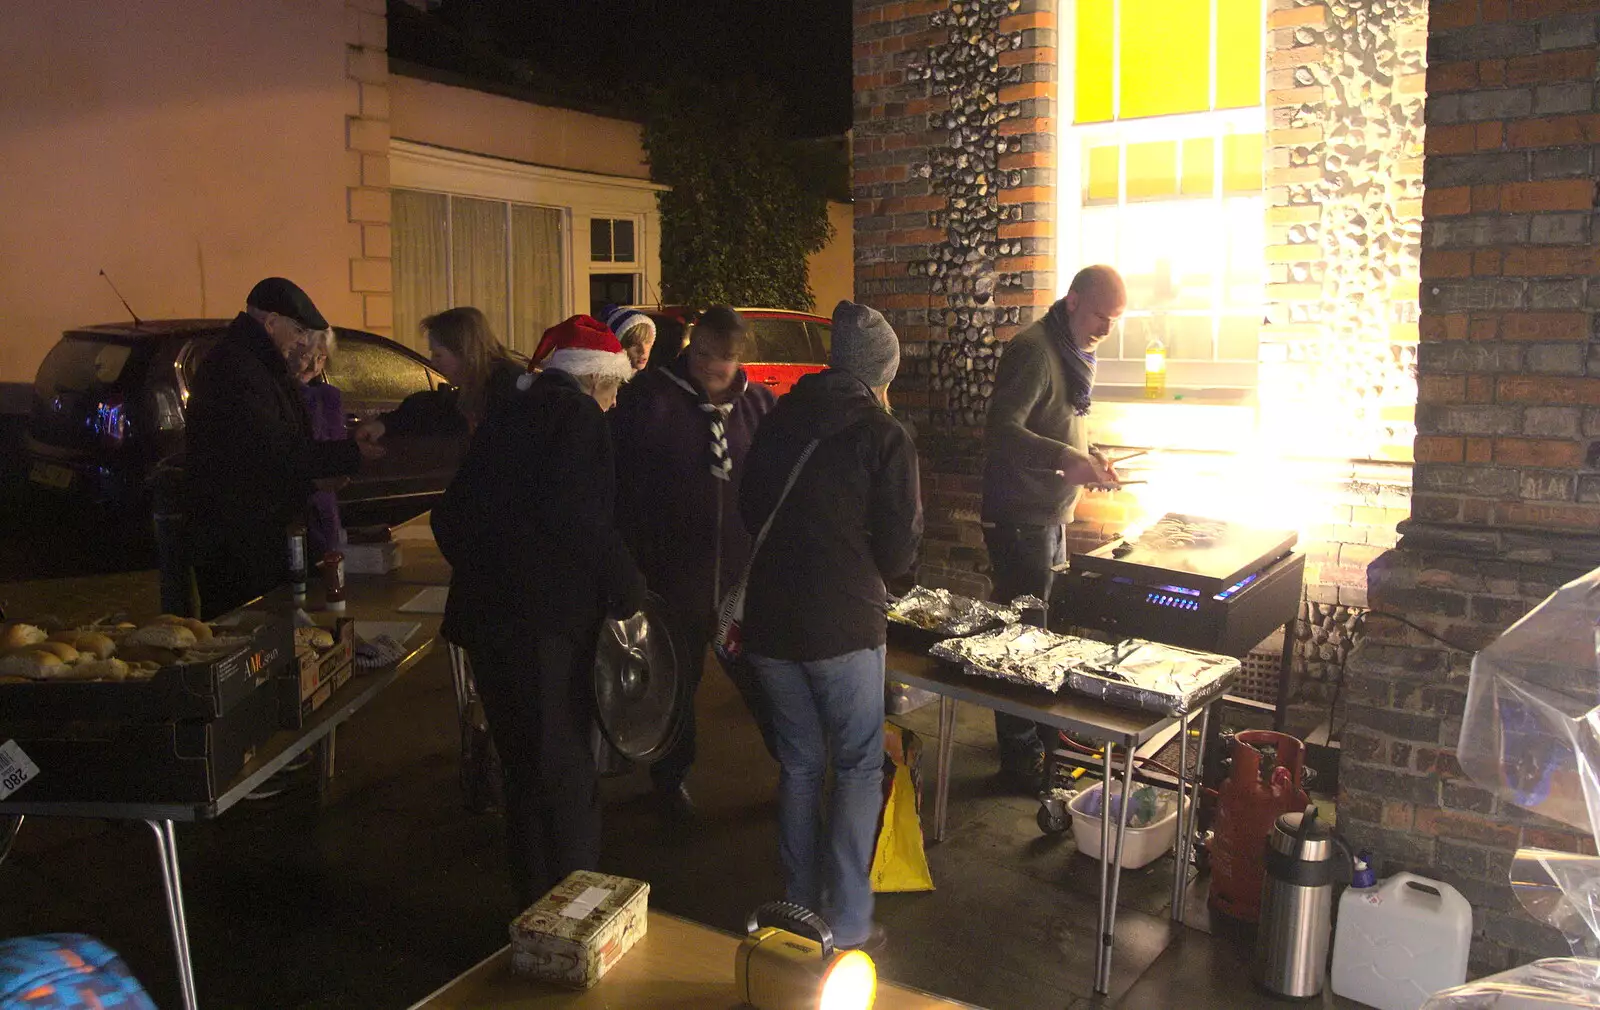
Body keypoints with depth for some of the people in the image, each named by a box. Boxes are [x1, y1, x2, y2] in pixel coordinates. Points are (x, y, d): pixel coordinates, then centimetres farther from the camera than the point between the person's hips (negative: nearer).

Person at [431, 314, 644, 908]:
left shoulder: (505, 417, 18)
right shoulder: (577, 416, -7)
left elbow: (450, 520, 20)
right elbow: (583, 523, -21)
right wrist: (627, 595, -13)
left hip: (488, 616, 9)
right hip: (546, 622, -9)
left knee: (526, 768, 19)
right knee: (562, 776, -1)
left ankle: (537, 906, 32)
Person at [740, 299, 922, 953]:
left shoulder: (778, 421, 5)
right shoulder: (885, 437, -9)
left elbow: (749, 514, 14)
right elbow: (899, 552, -7)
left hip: (769, 622, 5)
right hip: (843, 625, -5)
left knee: (799, 765, 18)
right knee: (859, 770, 9)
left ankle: (799, 909, 28)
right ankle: (846, 927, 12)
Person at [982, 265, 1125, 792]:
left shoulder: (1073, 354, 14)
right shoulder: (1033, 350, -18)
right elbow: (1001, 431, -28)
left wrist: (1090, 456, 6)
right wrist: (1065, 458, -41)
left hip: (1051, 517, 10)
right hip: (1020, 518, -9)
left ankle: (1041, 733, 33)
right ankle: (1020, 758, 8)